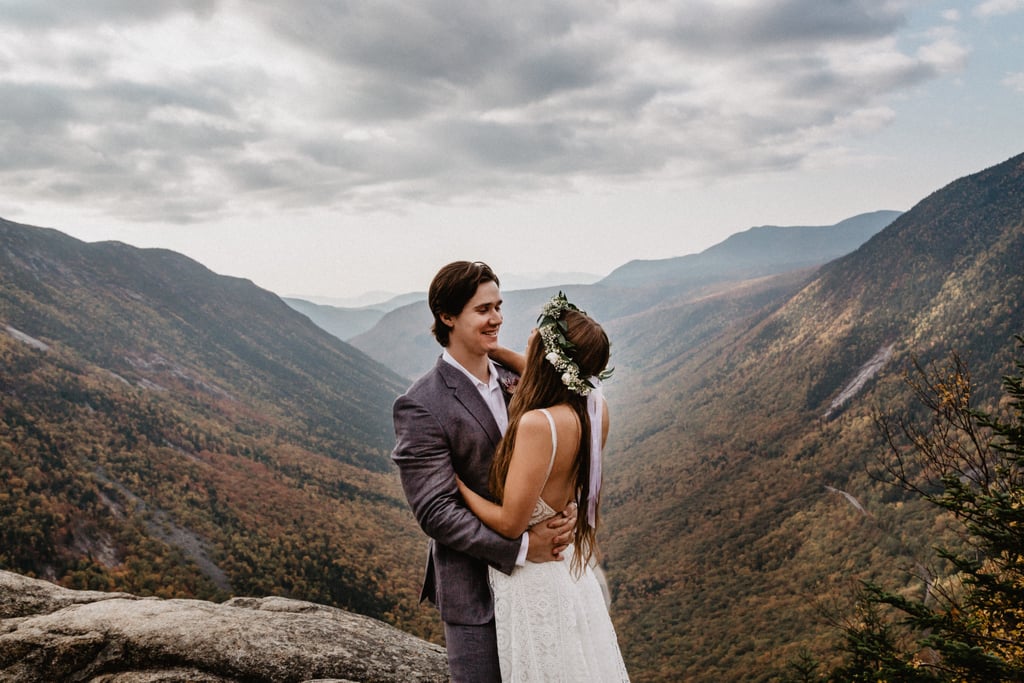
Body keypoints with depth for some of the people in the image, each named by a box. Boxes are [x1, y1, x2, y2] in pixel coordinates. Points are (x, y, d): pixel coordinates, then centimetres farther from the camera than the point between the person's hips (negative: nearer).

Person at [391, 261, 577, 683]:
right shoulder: (419, 406, -16)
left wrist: (566, 507, -10)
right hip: (474, 592, -6)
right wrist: (521, 547, -20)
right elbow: (435, 513, -18)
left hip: (535, 574, 6)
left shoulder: (514, 382, 4)